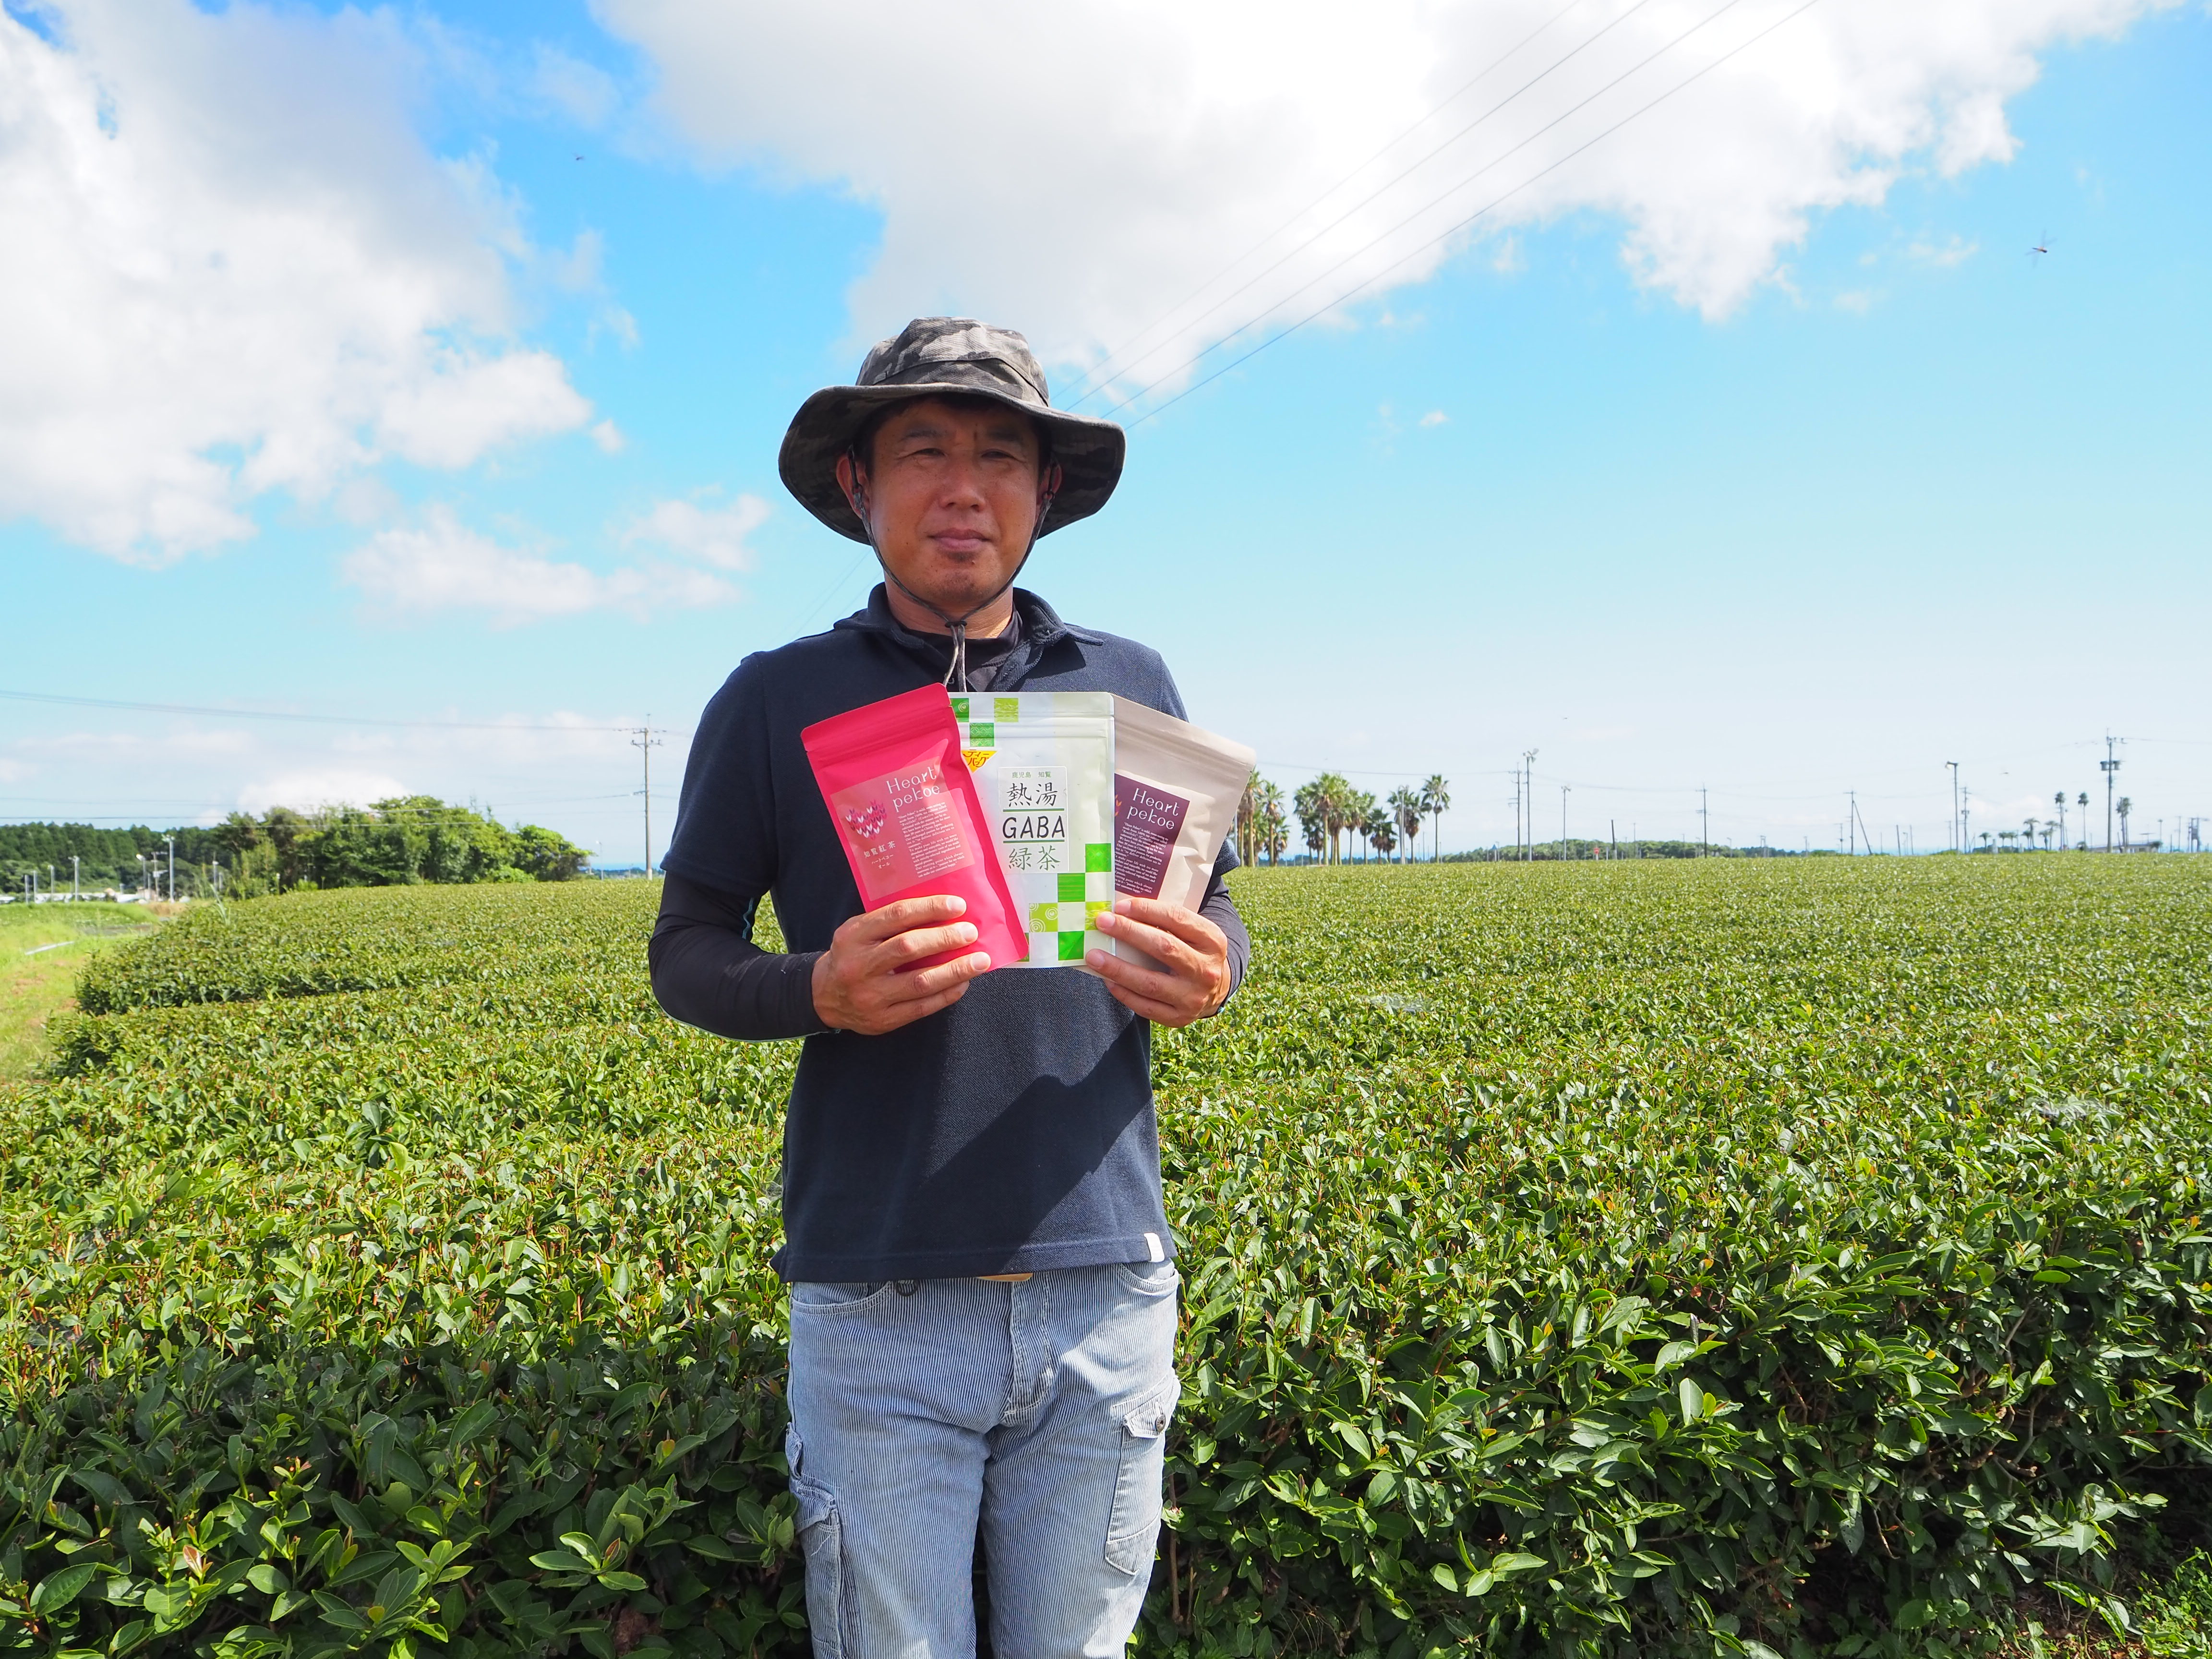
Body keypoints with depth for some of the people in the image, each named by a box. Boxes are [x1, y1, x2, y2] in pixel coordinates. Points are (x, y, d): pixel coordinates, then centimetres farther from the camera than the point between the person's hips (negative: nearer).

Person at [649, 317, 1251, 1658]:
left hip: (1104, 1283, 2)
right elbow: (686, 956, 5)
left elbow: (1214, 913, 13)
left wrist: (1204, 977, -11)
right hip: (878, 1299, -1)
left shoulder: (1129, 685, 7)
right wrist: (820, 991, -16)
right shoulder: (776, 702, 2)